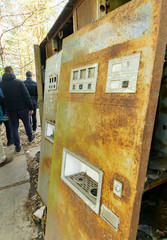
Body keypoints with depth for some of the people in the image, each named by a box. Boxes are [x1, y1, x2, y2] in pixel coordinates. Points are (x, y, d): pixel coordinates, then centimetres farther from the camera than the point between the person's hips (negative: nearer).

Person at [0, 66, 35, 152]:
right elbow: (27, 96, -12)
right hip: (22, 109, -1)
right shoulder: (19, 82, -10)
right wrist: (30, 107, -5)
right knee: (27, 123, 20)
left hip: (10, 110, 2)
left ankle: (17, 146, 16)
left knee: (14, 128, 11)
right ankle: (30, 137, 38)